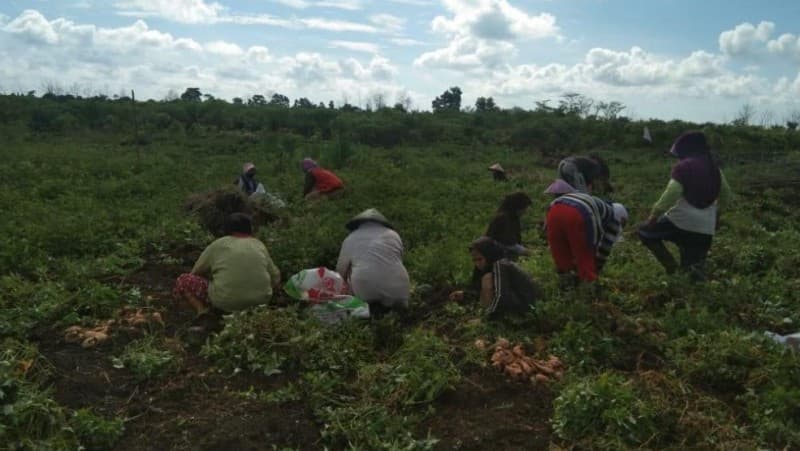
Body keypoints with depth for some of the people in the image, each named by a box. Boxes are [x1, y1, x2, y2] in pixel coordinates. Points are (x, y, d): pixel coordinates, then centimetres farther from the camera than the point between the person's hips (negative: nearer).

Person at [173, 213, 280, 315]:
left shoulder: (217, 245, 6)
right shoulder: (260, 246, 13)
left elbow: (196, 273, 13)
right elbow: (276, 280, 14)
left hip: (225, 303, -4)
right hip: (260, 302, 4)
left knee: (183, 281, 12)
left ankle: (202, 309, -7)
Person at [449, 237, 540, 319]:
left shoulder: (499, 265, -21)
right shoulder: (491, 265, 6)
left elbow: (500, 295, -29)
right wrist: (464, 293, 0)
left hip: (526, 302, -10)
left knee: (488, 278, -21)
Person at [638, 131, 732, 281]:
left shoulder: (682, 167, -9)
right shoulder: (713, 168, 12)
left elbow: (671, 194, -19)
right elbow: (726, 194, 22)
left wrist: (655, 214, -13)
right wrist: (716, 212, 36)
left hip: (681, 222, -6)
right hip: (705, 228, 6)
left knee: (646, 232, 14)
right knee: (694, 267, 21)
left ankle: (672, 268, 1)